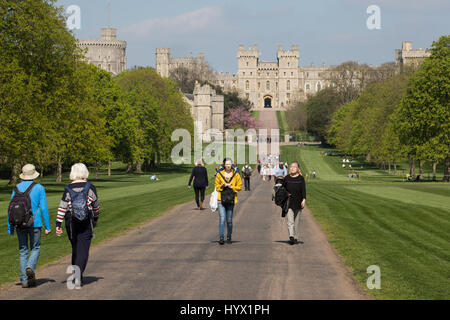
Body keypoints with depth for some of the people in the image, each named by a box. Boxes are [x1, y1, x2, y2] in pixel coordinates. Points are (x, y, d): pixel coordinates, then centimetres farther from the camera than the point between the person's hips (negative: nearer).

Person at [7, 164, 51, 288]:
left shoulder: (16, 188, 3)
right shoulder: (39, 188, -4)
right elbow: (44, 208, -6)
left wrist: (10, 228, 9)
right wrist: (47, 227, -1)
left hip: (20, 224, 2)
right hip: (35, 224, -2)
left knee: (23, 251, 9)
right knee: (35, 248, 13)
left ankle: (24, 280, 5)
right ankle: (30, 267, -15)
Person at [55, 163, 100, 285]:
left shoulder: (68, 189, -3)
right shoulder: (90, 187, -4)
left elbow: (62, 208, -6)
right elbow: (96, 205, 6)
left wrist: (58, 225, -3)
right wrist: (96, 219, 21)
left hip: (70, 222, 2)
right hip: (86, 222, -2)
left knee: (75, 248, 16)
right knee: (83, 249, -1)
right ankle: (78, 274, -16)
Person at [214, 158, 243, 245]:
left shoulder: (236, 175, 4)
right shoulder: (219, 174, 4)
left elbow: (240, 186, 5)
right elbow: (216, 186, 9)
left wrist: (231, 187, -11)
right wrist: (222, 186, -11)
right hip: (221, 199, -1)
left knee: (229, 220, 6)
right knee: (222, 219, -11)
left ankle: (229, 238, 17)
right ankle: (221, 238, -13)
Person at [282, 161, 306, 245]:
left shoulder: (301, 179, 2)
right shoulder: (287, 178, 5)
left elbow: (303, 190, -4)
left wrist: (304, 200, -14)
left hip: (298, 202, 0)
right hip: (288, 202, 0)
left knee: (296, 221, 8)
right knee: (289, 220, -12)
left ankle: (296, 238, 17)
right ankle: (291, 236, -21)